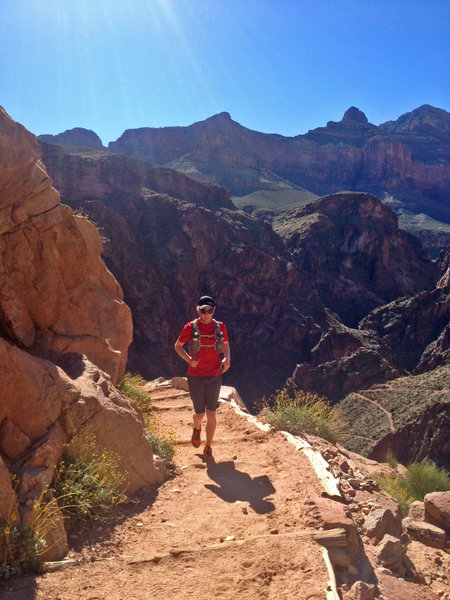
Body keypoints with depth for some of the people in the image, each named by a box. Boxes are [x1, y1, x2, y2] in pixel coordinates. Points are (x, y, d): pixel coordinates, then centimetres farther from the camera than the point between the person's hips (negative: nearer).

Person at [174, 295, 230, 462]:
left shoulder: (220, 327, 0)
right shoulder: (190, 328, -7)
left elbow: (225, 344, 17)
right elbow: (178, 346, 4)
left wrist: (227, 359, -3)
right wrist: (189, 359, -13)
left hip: (214, 376, 1)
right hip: (195, 376, -1)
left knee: (211, 414, -1)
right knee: (200, 414, 4)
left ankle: (208, 449, 15)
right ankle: (197, 428, 42)